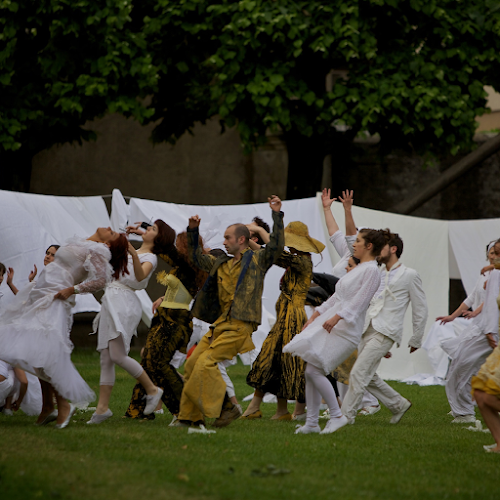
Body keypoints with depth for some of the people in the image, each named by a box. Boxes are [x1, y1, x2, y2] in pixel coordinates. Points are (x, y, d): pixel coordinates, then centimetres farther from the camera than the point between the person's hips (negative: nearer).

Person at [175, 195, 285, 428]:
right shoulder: (221, 264, 20)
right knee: (193, 363, 4)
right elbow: (197, 257, 33)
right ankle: (190, 416, 12)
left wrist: (277, 216, -19)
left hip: (239, 325, -8)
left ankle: (227, 407, -8)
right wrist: (193, 231, 23)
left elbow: (276, 246, -15)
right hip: (220, 323, 8)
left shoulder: (256, 260, 0)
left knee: (206, 363, -18)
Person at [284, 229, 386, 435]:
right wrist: (315, 315, 20)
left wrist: (336, 317, -28)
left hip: (345, 329, -9)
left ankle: (337, 415, -7)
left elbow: (359, 301, -19)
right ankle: (312, 422, 7)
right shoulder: (357, 268, 21)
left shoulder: (371, 270, -9)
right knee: (309, 371, 3)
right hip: (328, 323, 10)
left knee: (314, 370, -17)